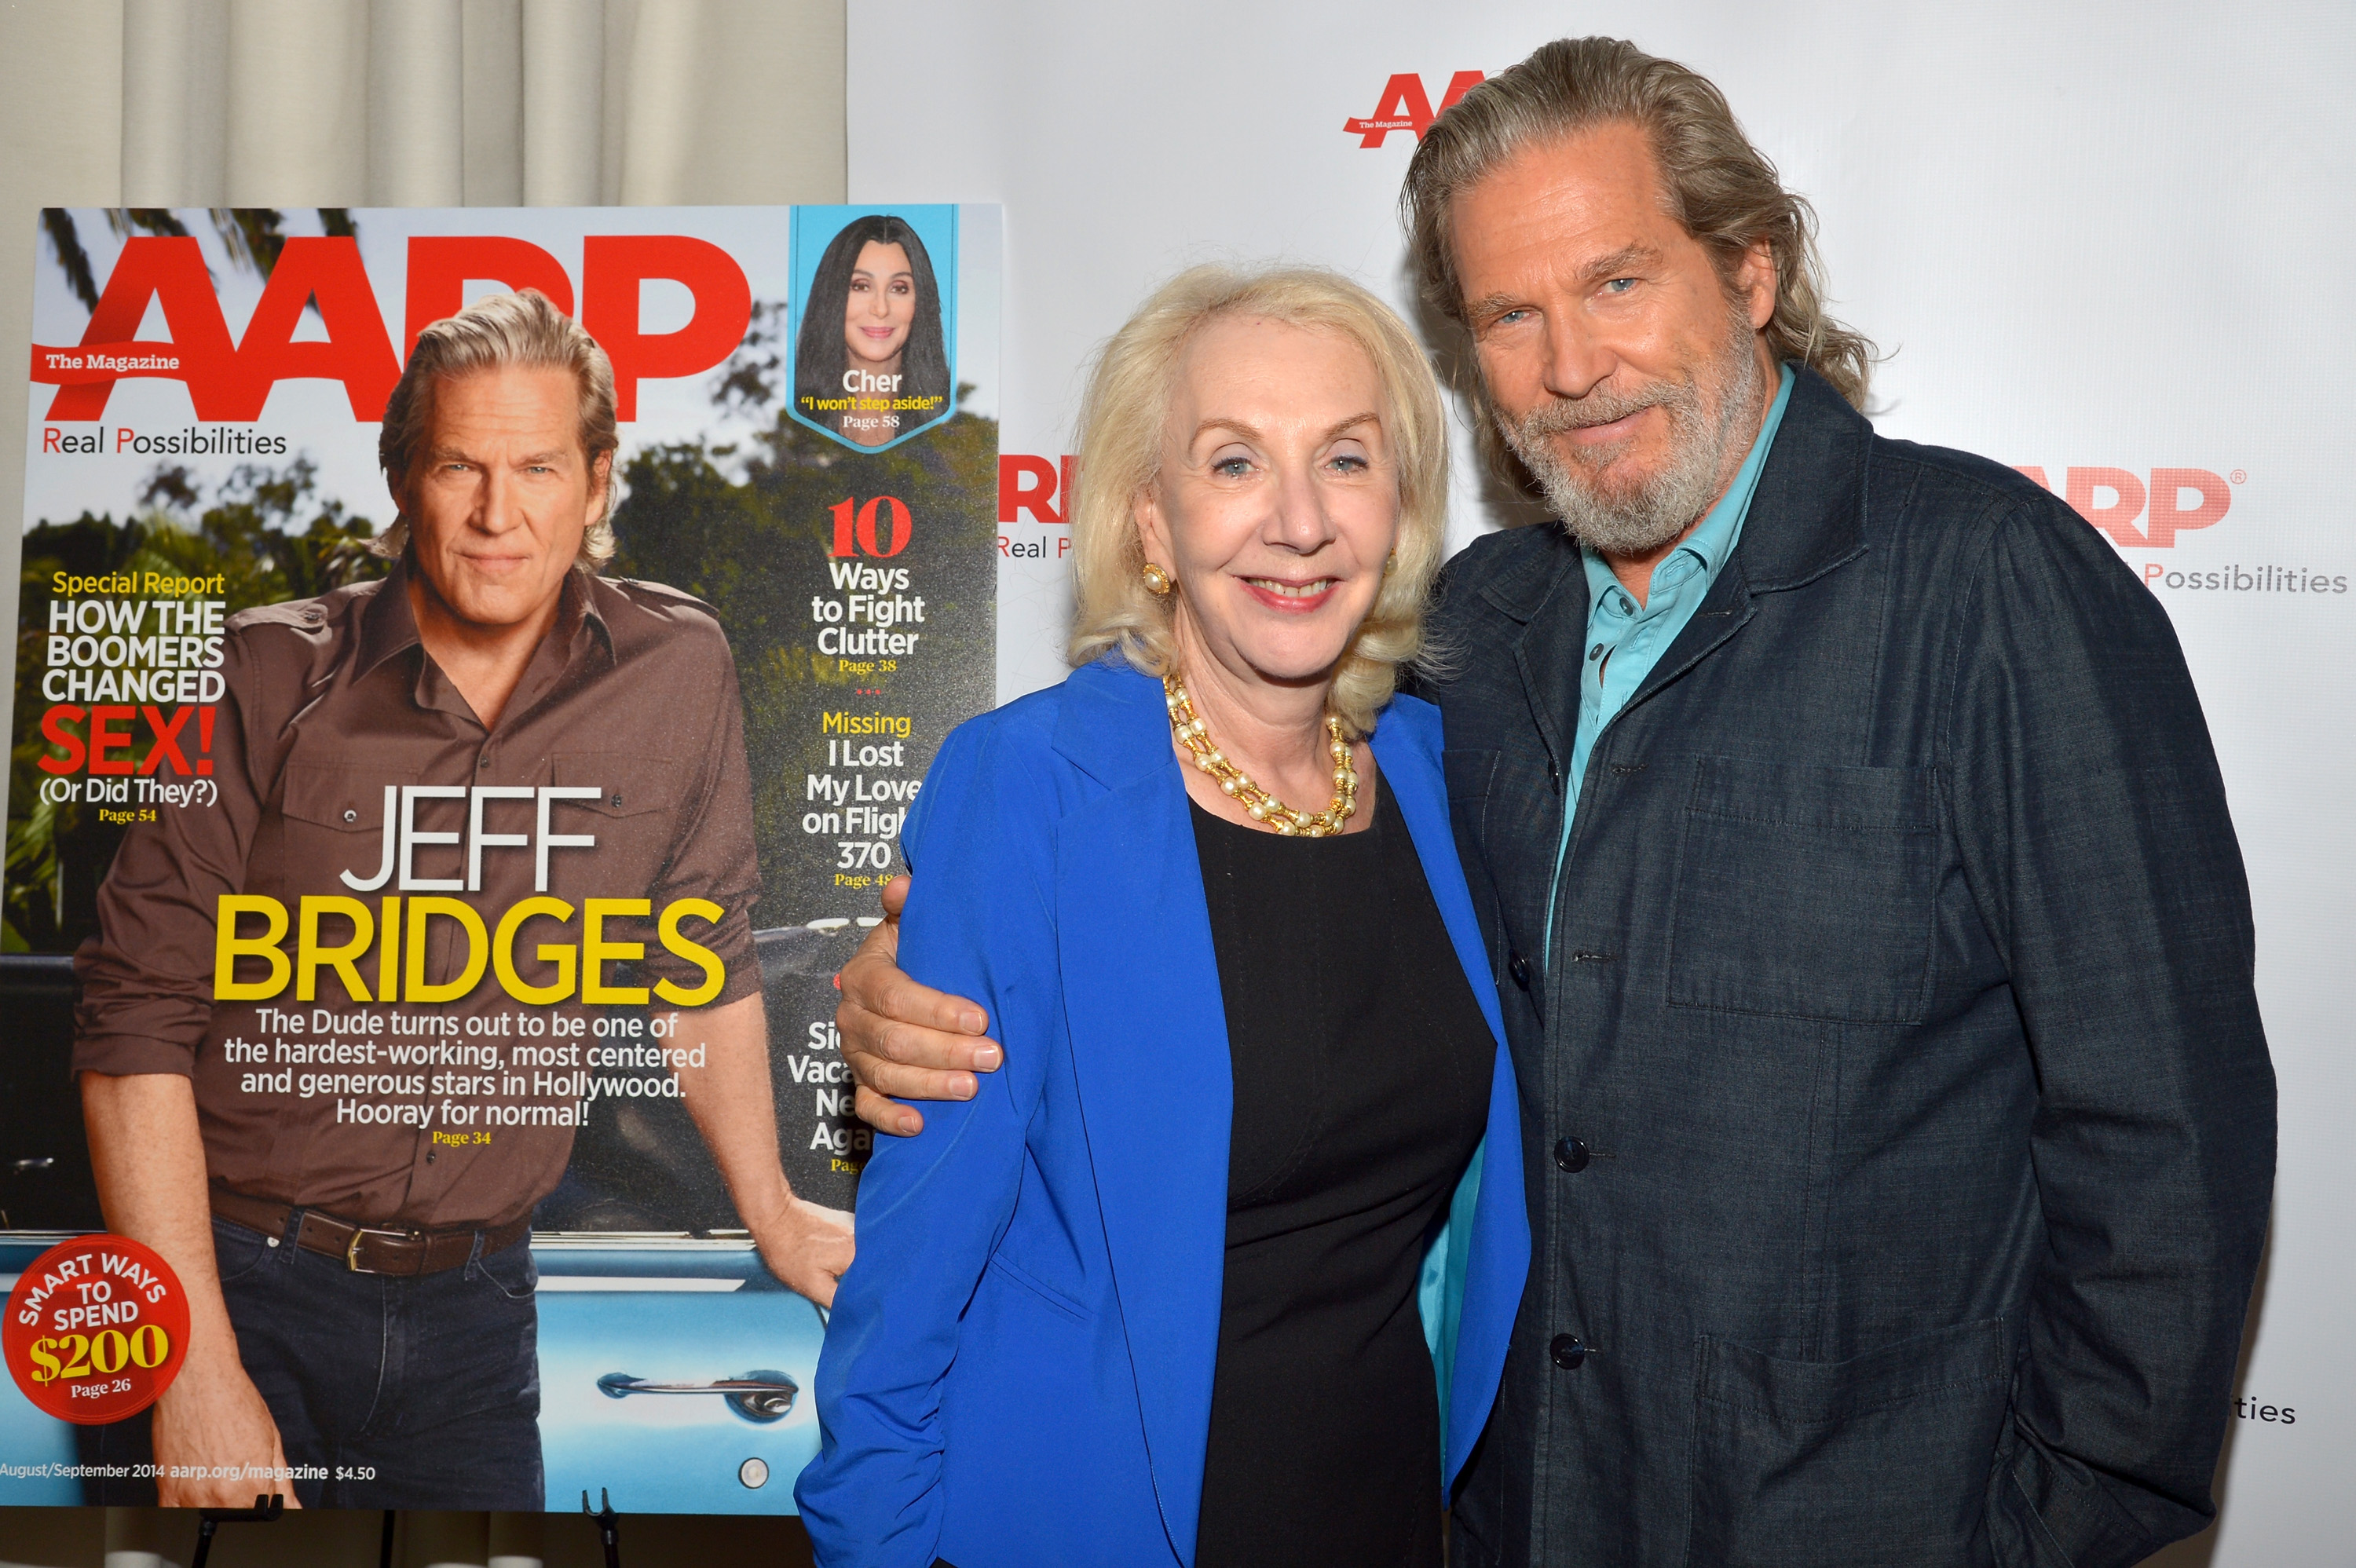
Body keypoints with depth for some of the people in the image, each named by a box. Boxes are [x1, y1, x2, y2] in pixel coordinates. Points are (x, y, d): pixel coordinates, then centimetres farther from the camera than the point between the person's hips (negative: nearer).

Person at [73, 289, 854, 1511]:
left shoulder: (676, 672, -4)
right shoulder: (266, 679, -10)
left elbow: (700, 964, 9)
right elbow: (139, 1019, -9)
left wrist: (773, 1217, 16)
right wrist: (198, 1364, -14)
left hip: (472, 1303, 2)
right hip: (243, 1281, -1)